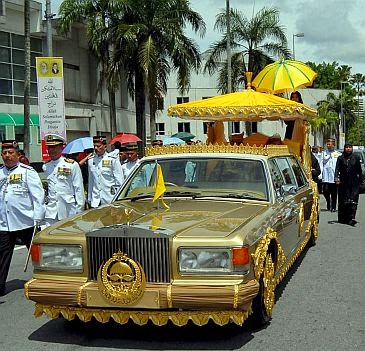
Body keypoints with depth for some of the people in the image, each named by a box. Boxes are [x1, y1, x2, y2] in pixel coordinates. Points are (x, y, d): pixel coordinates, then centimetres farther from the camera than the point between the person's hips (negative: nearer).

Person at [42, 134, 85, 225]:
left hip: (68, 211, -3)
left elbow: (79, 188, -3)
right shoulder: (46, 167, 9)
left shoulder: (72, 165, -4)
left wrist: (79, 210, -5)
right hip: (51, 211, 4)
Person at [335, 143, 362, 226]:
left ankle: (352, 218, -18)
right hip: (343, 182, 1)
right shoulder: (340, 158, 4)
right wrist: (336, 179, -15)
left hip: (354, 182, -1)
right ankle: (342, 218, 15)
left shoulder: (356, 158, 5)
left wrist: (360, 180, 10)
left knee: (353, 200, -12)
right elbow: (337, 169, -2)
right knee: (343, 201, 6)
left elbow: (359, 170, 11)